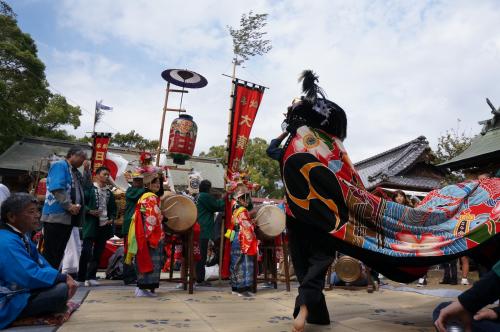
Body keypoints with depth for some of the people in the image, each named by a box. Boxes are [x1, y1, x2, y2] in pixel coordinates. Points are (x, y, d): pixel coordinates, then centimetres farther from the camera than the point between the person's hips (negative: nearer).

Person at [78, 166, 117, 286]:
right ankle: (81, 277, 8)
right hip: (91, 225, -5)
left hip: (105, 225, 5)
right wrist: (90, 211, -18)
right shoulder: (89, 189, 0)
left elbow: (113, 208, 18)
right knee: (86, 250, -5)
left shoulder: (109, 193, 15)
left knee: (98, 252, 8)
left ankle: (91, 276, 16)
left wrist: (112, 218, 2)